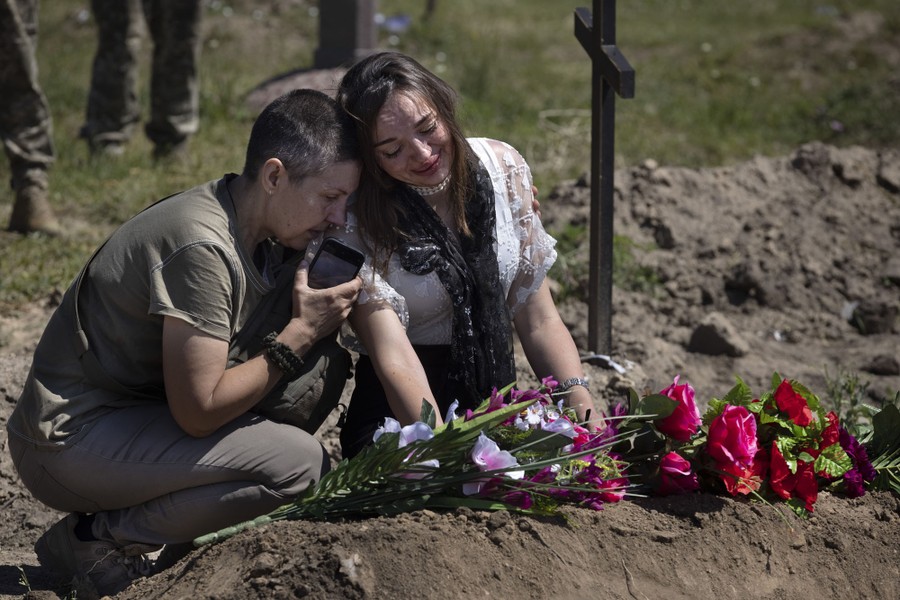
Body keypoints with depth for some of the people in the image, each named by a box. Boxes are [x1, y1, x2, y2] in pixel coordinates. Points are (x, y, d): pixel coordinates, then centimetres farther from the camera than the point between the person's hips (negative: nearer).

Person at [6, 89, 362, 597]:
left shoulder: (261, 231, 2)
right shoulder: (202, 248, -26)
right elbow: (199, 411, -24)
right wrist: (300, 334, -17)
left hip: (139, 413, 9)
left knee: (324, 365, 0)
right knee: (301, 464, -23)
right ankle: (93, 537, -8)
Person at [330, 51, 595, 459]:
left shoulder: (502, 166, 1)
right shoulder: (354, 222, -12)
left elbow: (538, 321, 4)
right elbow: (394, 361, -21)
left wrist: (587, 417, -11)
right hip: (397, 416, -5)